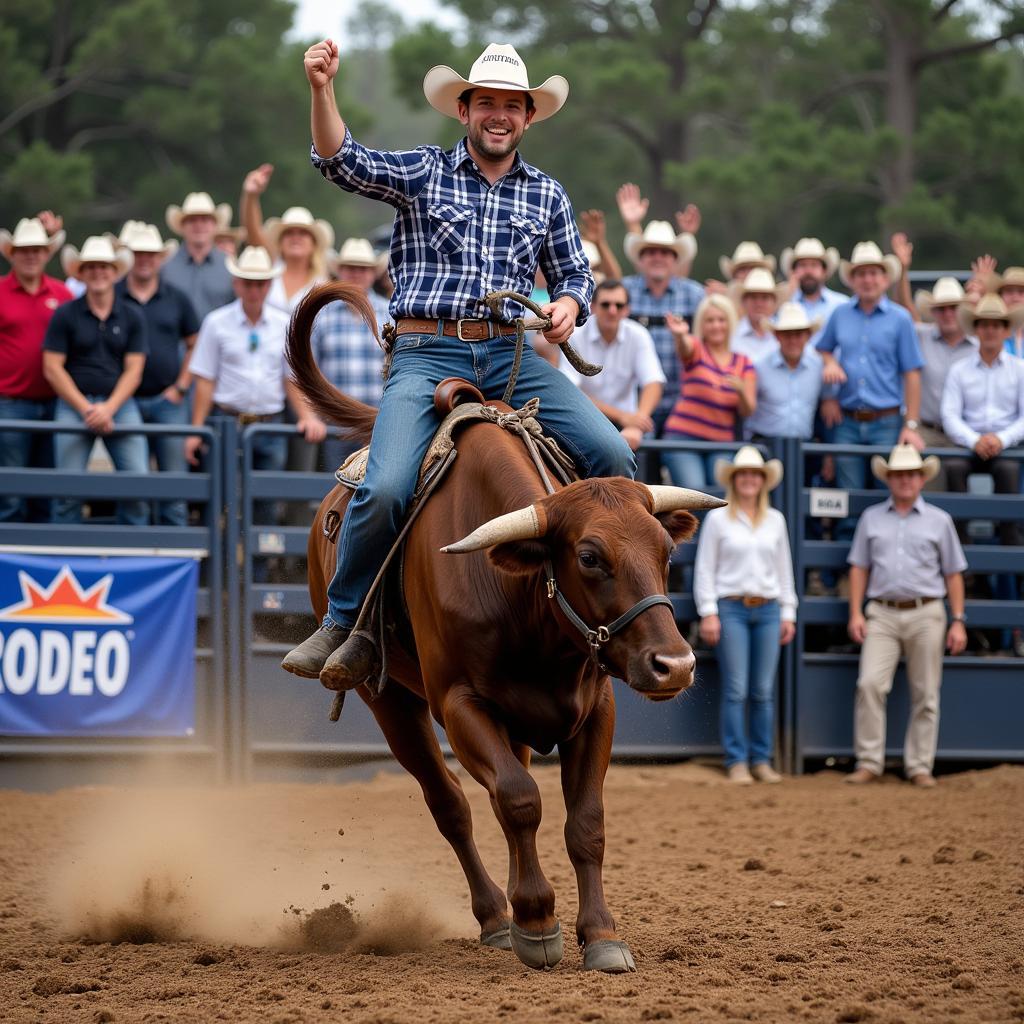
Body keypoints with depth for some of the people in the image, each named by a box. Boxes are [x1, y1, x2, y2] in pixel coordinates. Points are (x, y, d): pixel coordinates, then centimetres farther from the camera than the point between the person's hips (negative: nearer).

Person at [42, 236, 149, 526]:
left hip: (119, 404, 1)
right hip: (74, 404, -1)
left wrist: (108, 409, -10)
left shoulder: (131, 317, 8)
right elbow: (52, 368, 0)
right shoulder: (65, 315, 3)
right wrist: (86, 408, -7)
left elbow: (133, 370, 4)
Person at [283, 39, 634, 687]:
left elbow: (576, 272, 23)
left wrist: (569, 303, -2)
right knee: (385, 488, -25)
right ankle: (347, 624, -7)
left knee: (612, 456, -18)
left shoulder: (547, 194, 16)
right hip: (427, 354, -3)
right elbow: (344, 161, -7)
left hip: (512, 354, 3)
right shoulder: (423, 173, 8)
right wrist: (322, 89, -23)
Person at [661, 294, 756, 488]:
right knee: (693, 492, -26)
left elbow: (747, 411, 7)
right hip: (683, 437, -3)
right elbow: (685, 346, -22)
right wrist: (680, 335, -47)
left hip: (721, 443, 3)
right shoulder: (696, 350, 5)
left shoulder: (744, 364, 13)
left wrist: (741, 390, -16)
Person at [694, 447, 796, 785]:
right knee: (735, 690, -5)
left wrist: (788, 613, 11)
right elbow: (705, 569, 1)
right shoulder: (718, 519, 2)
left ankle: (762, 761, 9)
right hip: (731, 608, -3)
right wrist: (708, 613, -6)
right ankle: (737, 763, -2)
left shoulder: (775, 520, 12)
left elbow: (784, 569, 16)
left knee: (764, 691, 3)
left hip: (767, 609, 3)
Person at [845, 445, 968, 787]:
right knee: (870, 684, -13)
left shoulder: (939, 521, 8)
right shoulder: (871, 518, 10)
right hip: (882, 614, 0)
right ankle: (869, 762, -7)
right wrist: (855, 613, 1)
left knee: (925, 695, 2)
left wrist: (958, 621, 3)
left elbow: (953, 574, 9)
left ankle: (920, 766, 9)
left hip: (925, 615, 0)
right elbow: (859, 567, 11)